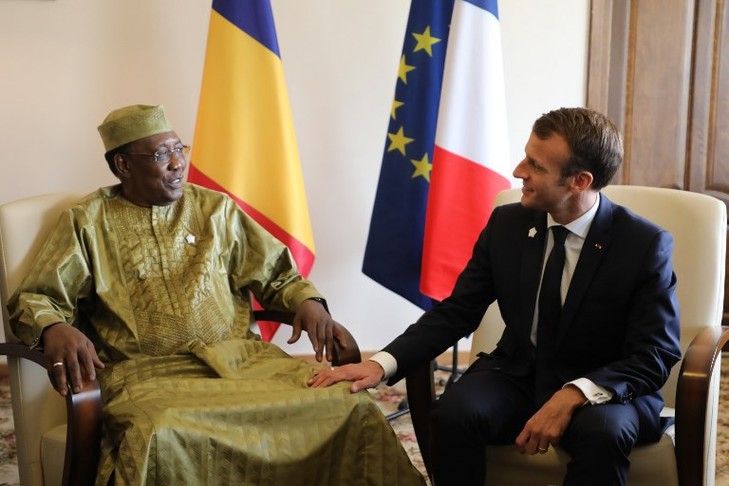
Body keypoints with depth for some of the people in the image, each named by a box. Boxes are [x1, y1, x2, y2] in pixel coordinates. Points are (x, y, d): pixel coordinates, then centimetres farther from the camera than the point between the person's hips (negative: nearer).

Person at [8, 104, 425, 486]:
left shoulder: (216, 209, 18)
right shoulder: (89, 222, 11)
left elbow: (277, 274, 20)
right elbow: (34, 300, 6)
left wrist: (309, 301, -3)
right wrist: (53, 328, -18)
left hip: (242, 359, 3)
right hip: (151, 374, -2)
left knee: (353, 408, -22)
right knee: (158, 438, -40)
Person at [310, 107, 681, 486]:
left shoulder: (646, 245, -13)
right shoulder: (506, 224, -3)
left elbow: (655, 355, -13)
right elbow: (455, 312, 0)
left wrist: (574, 395, -30)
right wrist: (383, 364, -17)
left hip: (602, 390, -3)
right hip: (517, 376, 3)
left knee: (604, 431, -37)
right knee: (452, 413, -28)